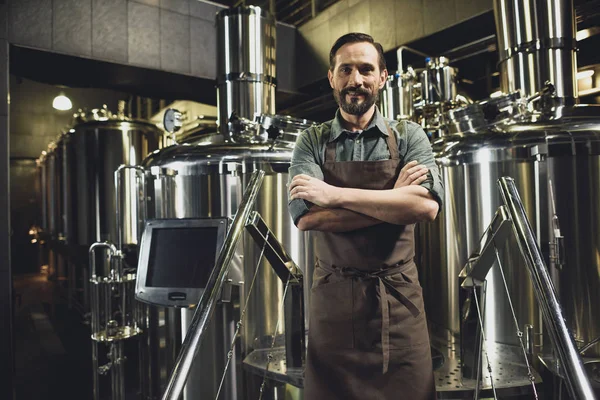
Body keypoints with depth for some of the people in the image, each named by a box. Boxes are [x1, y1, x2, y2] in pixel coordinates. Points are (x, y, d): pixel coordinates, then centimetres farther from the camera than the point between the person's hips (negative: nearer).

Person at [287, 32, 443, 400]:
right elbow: (306, 216, -14)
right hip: (333, 300, 0)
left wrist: (335, 194, -18)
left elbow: (427, 206, -16)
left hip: (400, 299, 1)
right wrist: (394, 200, -14)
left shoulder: (409, 137, 2)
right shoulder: (312, 142, 2)